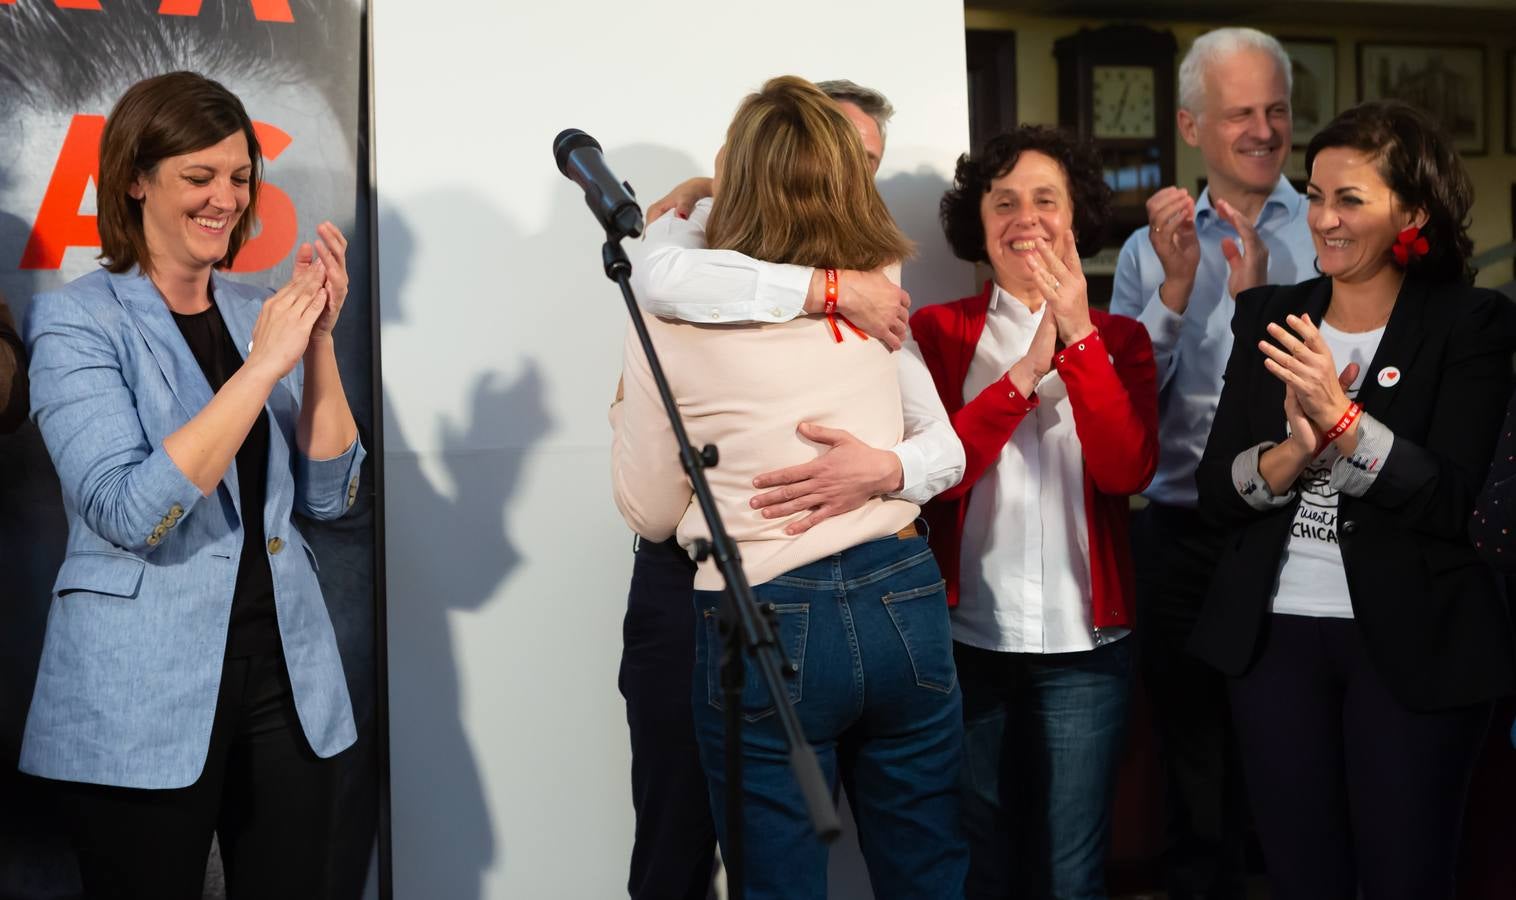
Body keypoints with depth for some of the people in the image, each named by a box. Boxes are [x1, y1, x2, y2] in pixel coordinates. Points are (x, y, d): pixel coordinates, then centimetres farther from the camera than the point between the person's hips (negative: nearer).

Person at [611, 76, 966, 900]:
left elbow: (651, 514, 2)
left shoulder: (672, 322, -6)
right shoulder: (877, 291, 4)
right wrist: (678, 222, 38)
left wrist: (628, 415, 19)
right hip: (902, 605, 4)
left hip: (766, 629, -3)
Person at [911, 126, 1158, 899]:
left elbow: (1127, 471, -12)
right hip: (967, 637, 0)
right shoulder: (935, 332, 1)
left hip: (1084, 642, 1)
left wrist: (1080, 334, -18)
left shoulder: (1119, 338, 5)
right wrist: (1024, 372, -19)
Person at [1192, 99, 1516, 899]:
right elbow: (1214, 489, 2)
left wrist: (1338, 416, -24)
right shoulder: (1268, 316, 7)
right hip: (1273, 636, 4)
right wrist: (1293, 453, -17)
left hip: (1412, 647, -3)